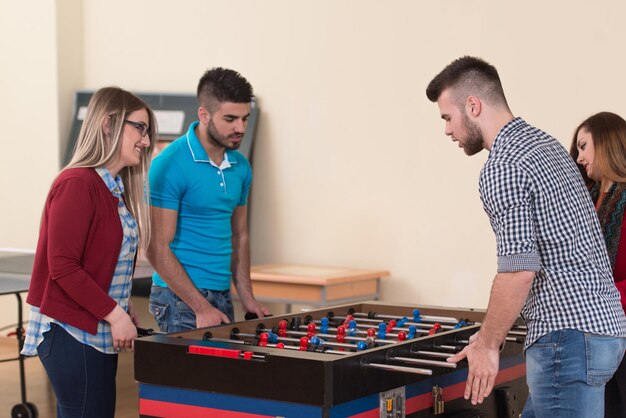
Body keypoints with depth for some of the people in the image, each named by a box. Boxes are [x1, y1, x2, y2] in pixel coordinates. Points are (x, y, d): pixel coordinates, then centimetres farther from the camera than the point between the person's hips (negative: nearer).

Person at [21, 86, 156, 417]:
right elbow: (63, 266, -19)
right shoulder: (77, 184, -14)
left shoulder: (115, 189, 13)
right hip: (71, 334, -9)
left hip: (101, 333, 9)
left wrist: (124, 309, 4)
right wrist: (115, 315, -17)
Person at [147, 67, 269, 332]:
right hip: (182, 300, -7)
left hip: (223, 298, 7)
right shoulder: (169, 165, -14)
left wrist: (247, 299, 9)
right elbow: (157, 248, -16)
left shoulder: (240, 167, 8)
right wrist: (202, 308, -17)